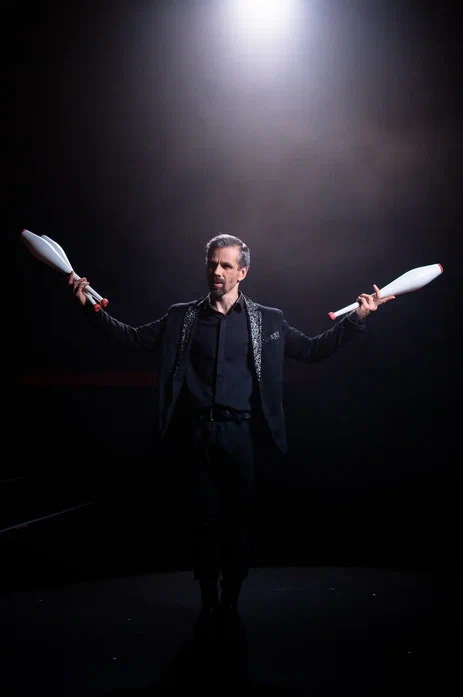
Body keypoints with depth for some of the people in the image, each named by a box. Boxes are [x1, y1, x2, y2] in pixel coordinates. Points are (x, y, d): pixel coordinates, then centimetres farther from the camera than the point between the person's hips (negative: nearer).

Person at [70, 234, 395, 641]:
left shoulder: (267, 320, 7)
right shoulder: (182, 317, 8)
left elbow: (313, 350, 10)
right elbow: (135, 338, 11)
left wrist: (358, 317, 3)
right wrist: (90, 308, 4)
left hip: (241, 432, 0)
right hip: (199, 432, 1)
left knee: (239, 523, 7)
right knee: (205, 522, 7)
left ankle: (231, 605, 25)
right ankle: (208, 606, 23)